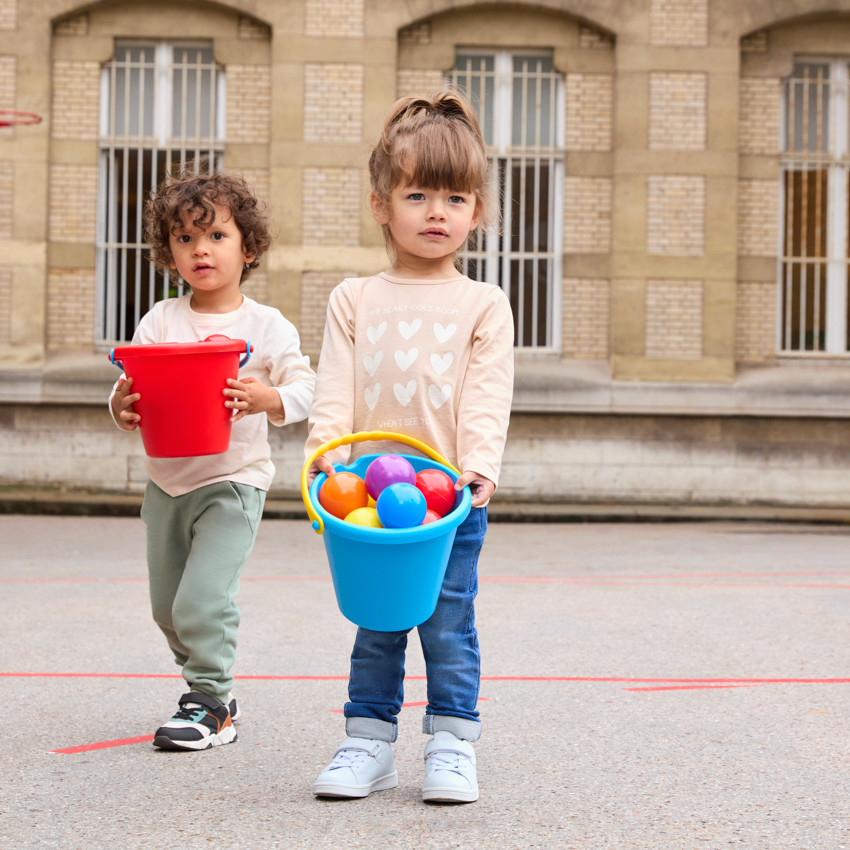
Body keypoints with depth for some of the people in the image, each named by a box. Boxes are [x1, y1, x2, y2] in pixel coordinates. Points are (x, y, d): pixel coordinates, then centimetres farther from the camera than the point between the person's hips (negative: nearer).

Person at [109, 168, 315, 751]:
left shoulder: (266, 326, -6)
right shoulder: (160, 321, 3)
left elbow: (306, 387, -10)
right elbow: (130, 387, 0)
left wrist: (267, 398, -29)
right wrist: (123, 406, -22)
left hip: (233, 482, -5)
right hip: (166, 481, 5)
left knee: (202, 601, -15)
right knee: (168, 608, 13)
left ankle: (210, 706, 1)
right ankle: (215, 690, 33)